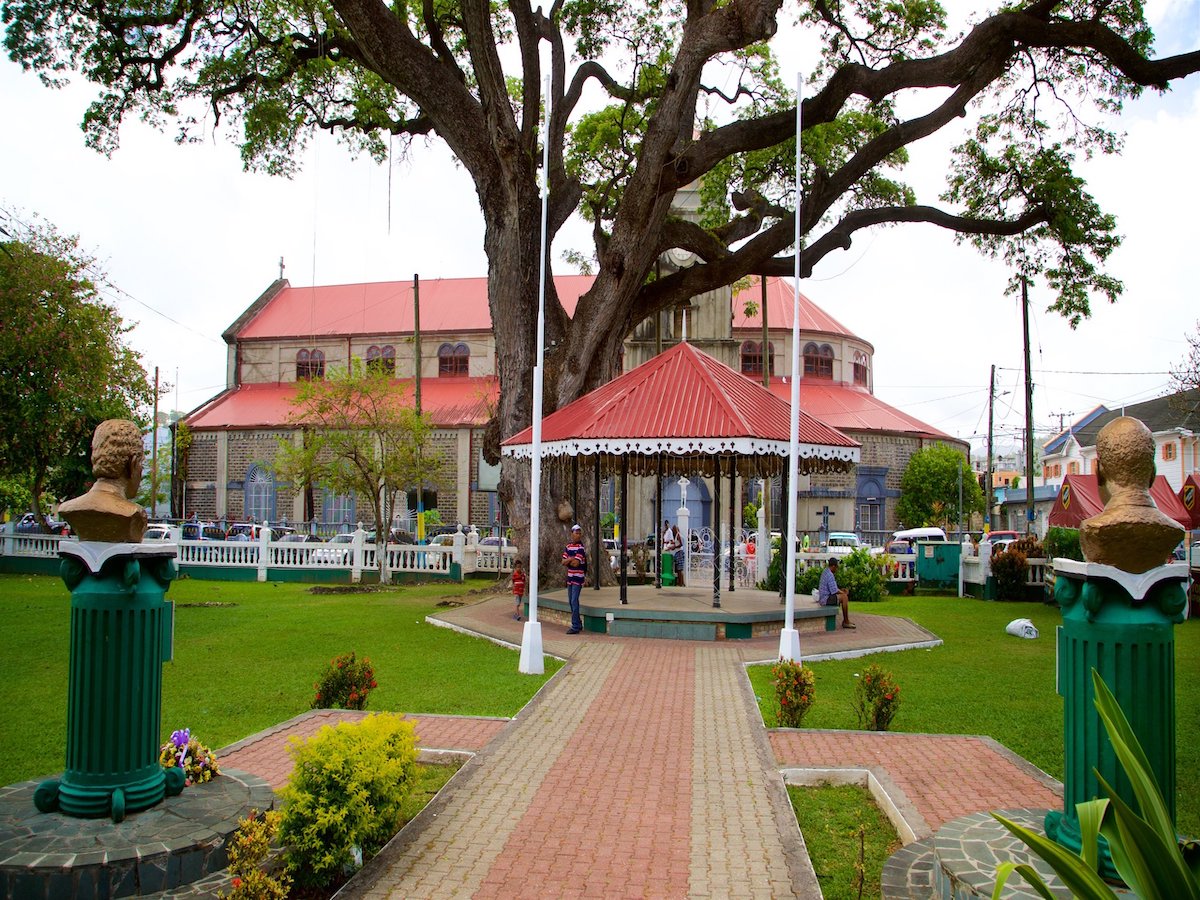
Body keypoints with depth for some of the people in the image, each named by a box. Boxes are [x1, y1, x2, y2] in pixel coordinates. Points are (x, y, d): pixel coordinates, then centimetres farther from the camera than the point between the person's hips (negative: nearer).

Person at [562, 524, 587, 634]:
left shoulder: (580, 547, -11)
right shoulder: (568, 546, 10)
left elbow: (576, 563, -21)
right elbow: (563, 562, 5)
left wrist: (568, 561, -4)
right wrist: (570, 559, -13)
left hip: (578, 578, -8)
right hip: (570, 577, 8)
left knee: (574, 602, -10)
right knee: (571, 602, 13)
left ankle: (575, 627, -7)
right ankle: (578, 624, 24)